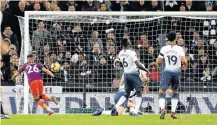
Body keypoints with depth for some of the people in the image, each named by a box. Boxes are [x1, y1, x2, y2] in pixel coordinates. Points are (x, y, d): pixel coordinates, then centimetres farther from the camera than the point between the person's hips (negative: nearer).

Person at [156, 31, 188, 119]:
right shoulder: (179, 49, -4)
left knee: (162, 91, 2)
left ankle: (162, 108, -26)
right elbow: (184, 60, -15)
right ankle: (173, 112, 12)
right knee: (175, 91, 20)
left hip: (167, 71, -1)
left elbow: (158, 61, 1)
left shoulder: (164, 49, -3)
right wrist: (185, 65, 7)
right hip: (177, 72, 1)